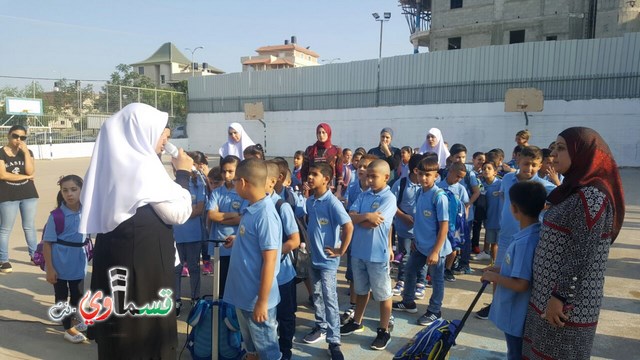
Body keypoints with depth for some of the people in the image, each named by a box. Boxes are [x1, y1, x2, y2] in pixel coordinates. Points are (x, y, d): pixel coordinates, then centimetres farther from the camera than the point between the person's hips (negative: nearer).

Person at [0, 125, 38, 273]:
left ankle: (34, 255, 19)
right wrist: (25, 176, -8)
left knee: (29, 227, 11)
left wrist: (25, 152, -13)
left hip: (29, 195, 3)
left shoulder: (27, 152, 7)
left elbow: (30, 171, -9)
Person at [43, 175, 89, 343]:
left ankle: (74, 319, 45)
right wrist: (49, 268, -15)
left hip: (79, 263, 4)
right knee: (62, 297, 11)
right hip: (60, 264, -4)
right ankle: (68, 328, 27)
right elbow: (47, 243, -15)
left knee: (78, 294, 21)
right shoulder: (56, 216, -19)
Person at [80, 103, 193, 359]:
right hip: (143, 261, -8)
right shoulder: (145, 166, -19)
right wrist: (183, 174, -5)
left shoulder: (113, 162, 5)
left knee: (119, 322, 20)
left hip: (113, 256, 8)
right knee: (147, 323, 8)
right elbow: (179, 213, -16)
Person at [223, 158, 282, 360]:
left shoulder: (265, 215, -24)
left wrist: (262, 301, -20)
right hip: (244, 294, 8)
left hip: (257, 298, -8)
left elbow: (269, 261, -23)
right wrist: (237, 242, 15)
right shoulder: (251, 209, 3)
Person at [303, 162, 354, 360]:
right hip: (314, 257, 7)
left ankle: (334, 341, 6)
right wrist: (309, 242, 12)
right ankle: (321, 327, 37)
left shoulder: (332, 202, -19)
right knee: (317, 296, 19)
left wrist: (340, 251, -17)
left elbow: (349, 227, -23)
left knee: (330, 299, -2)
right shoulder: (309, 201, 4)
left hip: (328, 259, -7)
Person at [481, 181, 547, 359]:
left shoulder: (524, 242, -30)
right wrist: (501, 270, 5)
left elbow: (521, 284, -30)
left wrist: (494, 277, -17)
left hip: (517, 315, -9)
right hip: (518, 312, 9)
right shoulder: (536, 234, 0)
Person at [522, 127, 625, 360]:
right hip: (548, 293, 9)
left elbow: (584, 256, -22)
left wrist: (560, 297, -20)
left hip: (569, 303, -9)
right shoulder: (574, 191, 11)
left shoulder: (591, 196, -19)